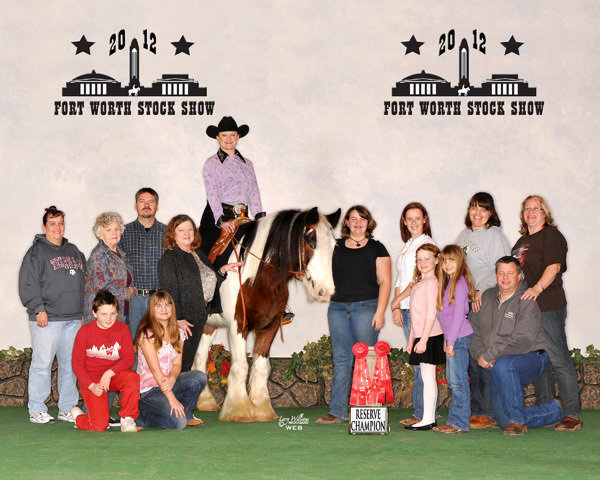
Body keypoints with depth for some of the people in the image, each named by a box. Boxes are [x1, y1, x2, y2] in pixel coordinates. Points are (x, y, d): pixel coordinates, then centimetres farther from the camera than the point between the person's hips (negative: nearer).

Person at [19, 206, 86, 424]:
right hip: (46, 320, -6)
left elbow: (84, 283, 23)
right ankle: (37, 410, 1)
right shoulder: (37, 251, -2)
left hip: (73, 319, 6)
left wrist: (84, 312, 16)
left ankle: (68, 408, 16)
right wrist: (39, 309, -15)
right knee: (42, 364, -6)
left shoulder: (74, 252, 18)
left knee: (70, 364, 8)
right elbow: (28, 284, -9)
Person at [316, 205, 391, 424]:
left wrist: (380, 311, -10)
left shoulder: (376, 248, 3)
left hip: (366, 307, -4)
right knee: (341, 360, 4)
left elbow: (385, 281, -2)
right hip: (338, 307, 4)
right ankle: (337, 412, 6)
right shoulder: (336, 247, 13)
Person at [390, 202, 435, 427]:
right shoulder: (407, 246, 20)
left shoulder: (427, 244, -5)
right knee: (416, 361, 8)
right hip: (406, 309, 8)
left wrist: (397, 300, -6)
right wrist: (396, 306, 6)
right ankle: (419, 412, 10)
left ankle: (423, 414, -6)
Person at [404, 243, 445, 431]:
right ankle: (430, 418, 14)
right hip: (421, 337, 9)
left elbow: (431, 314, -17)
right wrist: (411, 340, 22)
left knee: (427, 377, -8)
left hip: (430, 337, -9)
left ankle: (427, 420, -7)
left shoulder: (431, 282, -11)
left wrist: (423, 339, -20)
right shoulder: (419, 283, 17)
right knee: (428, 378, 10)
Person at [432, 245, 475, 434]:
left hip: (460, 337, -10)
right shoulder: (447, 282, 17)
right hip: (451, 338, 10)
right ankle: (454, 420, 18)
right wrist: (446, 339, 15)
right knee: (452, 380, 12)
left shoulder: (460, 282, -11)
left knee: (458, 381, -7)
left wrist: (451, 341, -17)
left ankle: (460, 423, -4)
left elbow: (459, 313, -16)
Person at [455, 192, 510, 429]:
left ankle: (491, 413, -3)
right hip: (464, 303, 7)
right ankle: (477, 410, 15)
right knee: (470, 358, 8)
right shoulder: (464, 235, 17)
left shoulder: (495, 236, -5)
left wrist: (481, 290, -21)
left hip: (484, 303, -7)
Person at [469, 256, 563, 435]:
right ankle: (555, 410, 25)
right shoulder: (487, 297, 7)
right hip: (499, 371, 7)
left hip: (531, 358, -7)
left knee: (502, 365, -40)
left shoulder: (526, 302, -13)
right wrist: (480, 354, -11)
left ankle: (517, 420, -24)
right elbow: (476, 331, 9)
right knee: (504, 422, 2)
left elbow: (522, 341, -23)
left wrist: (489, 356, -21)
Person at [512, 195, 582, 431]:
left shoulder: (552, 236, -4)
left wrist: (538, 288, -31)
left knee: (559, 360, -8)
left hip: (549, 307, -8)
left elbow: (554, 266, -17)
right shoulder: (522, 240, 21)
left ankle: (572, 414, -6)